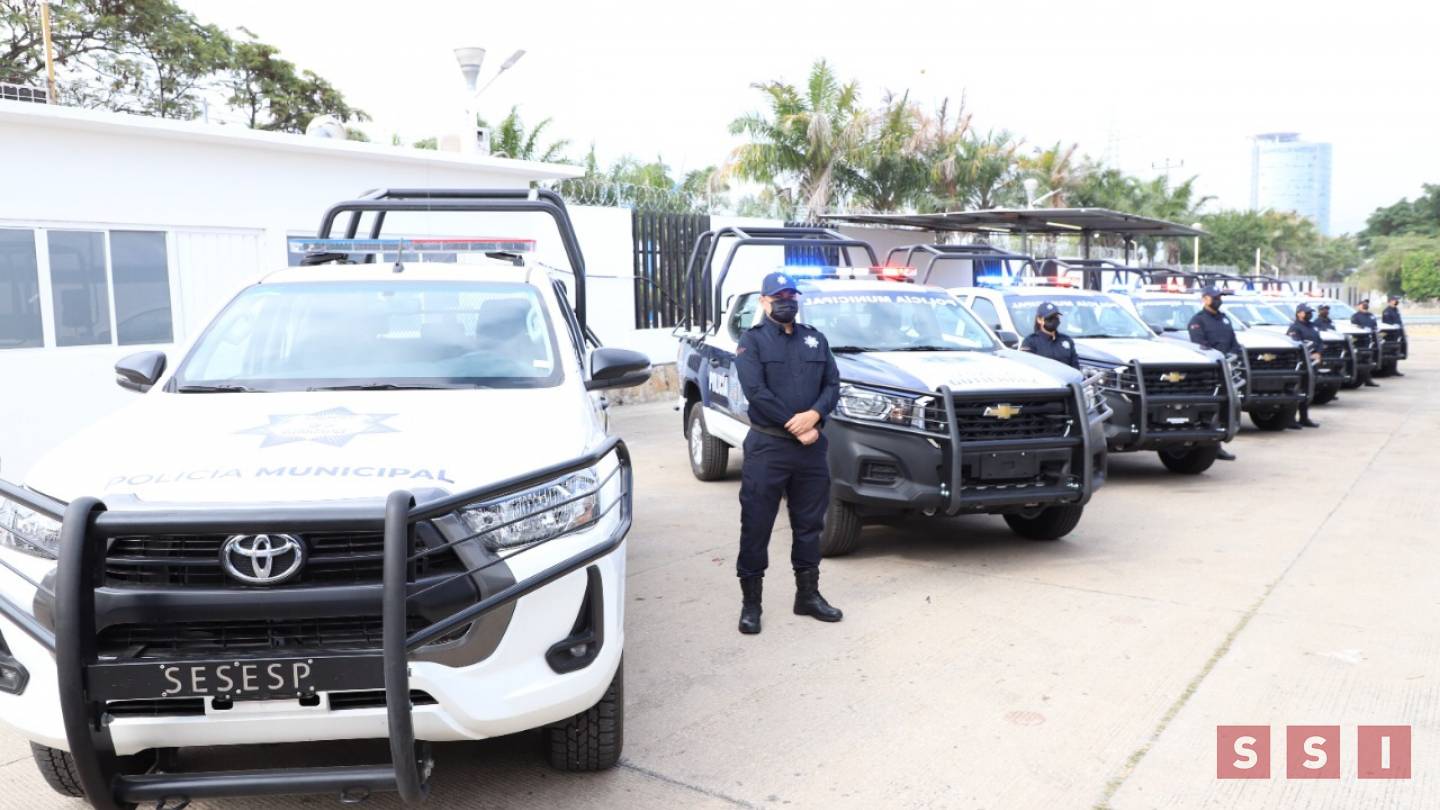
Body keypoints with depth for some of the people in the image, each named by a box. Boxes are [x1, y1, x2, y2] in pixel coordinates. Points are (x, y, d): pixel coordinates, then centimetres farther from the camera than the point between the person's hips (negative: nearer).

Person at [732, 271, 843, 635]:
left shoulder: (815, 338, 14)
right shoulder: (752, 340, -1)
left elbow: (832, 384, 7)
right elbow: (755, 391, -13)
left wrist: (814, 415, -14)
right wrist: (796, 426, -16)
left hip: (811, 448, 5)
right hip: (767, 446, -4)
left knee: (809, 524, 13)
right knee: (756, 526, 0)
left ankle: (808, 595, 26)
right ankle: (750, 602, 11)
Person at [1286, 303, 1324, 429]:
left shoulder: (1313, 327, 20)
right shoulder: (1294, 328, -8)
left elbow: (1320, 342, 17)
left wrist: (1318, 353, -2)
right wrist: (1309, 356, -20)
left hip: (1311, 363, 9)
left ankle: (1304, 418, 22)